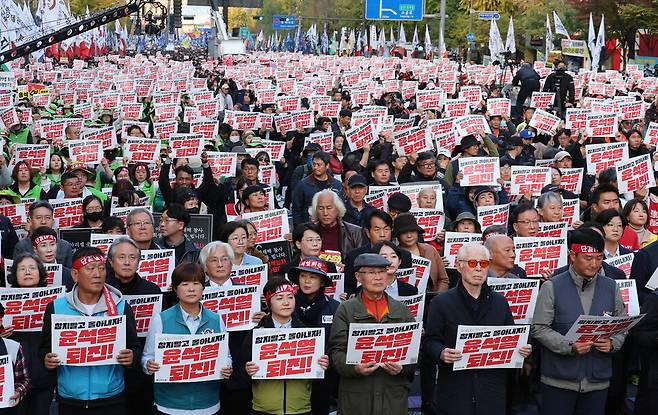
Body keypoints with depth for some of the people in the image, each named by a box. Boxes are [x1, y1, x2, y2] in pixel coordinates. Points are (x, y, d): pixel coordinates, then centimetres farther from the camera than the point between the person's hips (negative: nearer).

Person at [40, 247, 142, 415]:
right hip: (70, 401, 0)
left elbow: (135, 347, 4)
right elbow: (46, 348, 8)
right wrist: (47, 360, -13)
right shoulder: (56, 308, 1)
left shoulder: (120, 306, 1)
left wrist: (131, 358, -17)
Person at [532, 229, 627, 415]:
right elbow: (539, 328, -6)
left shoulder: (611, 288, 8)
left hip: (598, 381, 3)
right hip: (559, 380, -3)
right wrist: (570, 347, -18)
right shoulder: (552, 287, -3)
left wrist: (613, 343, -8)